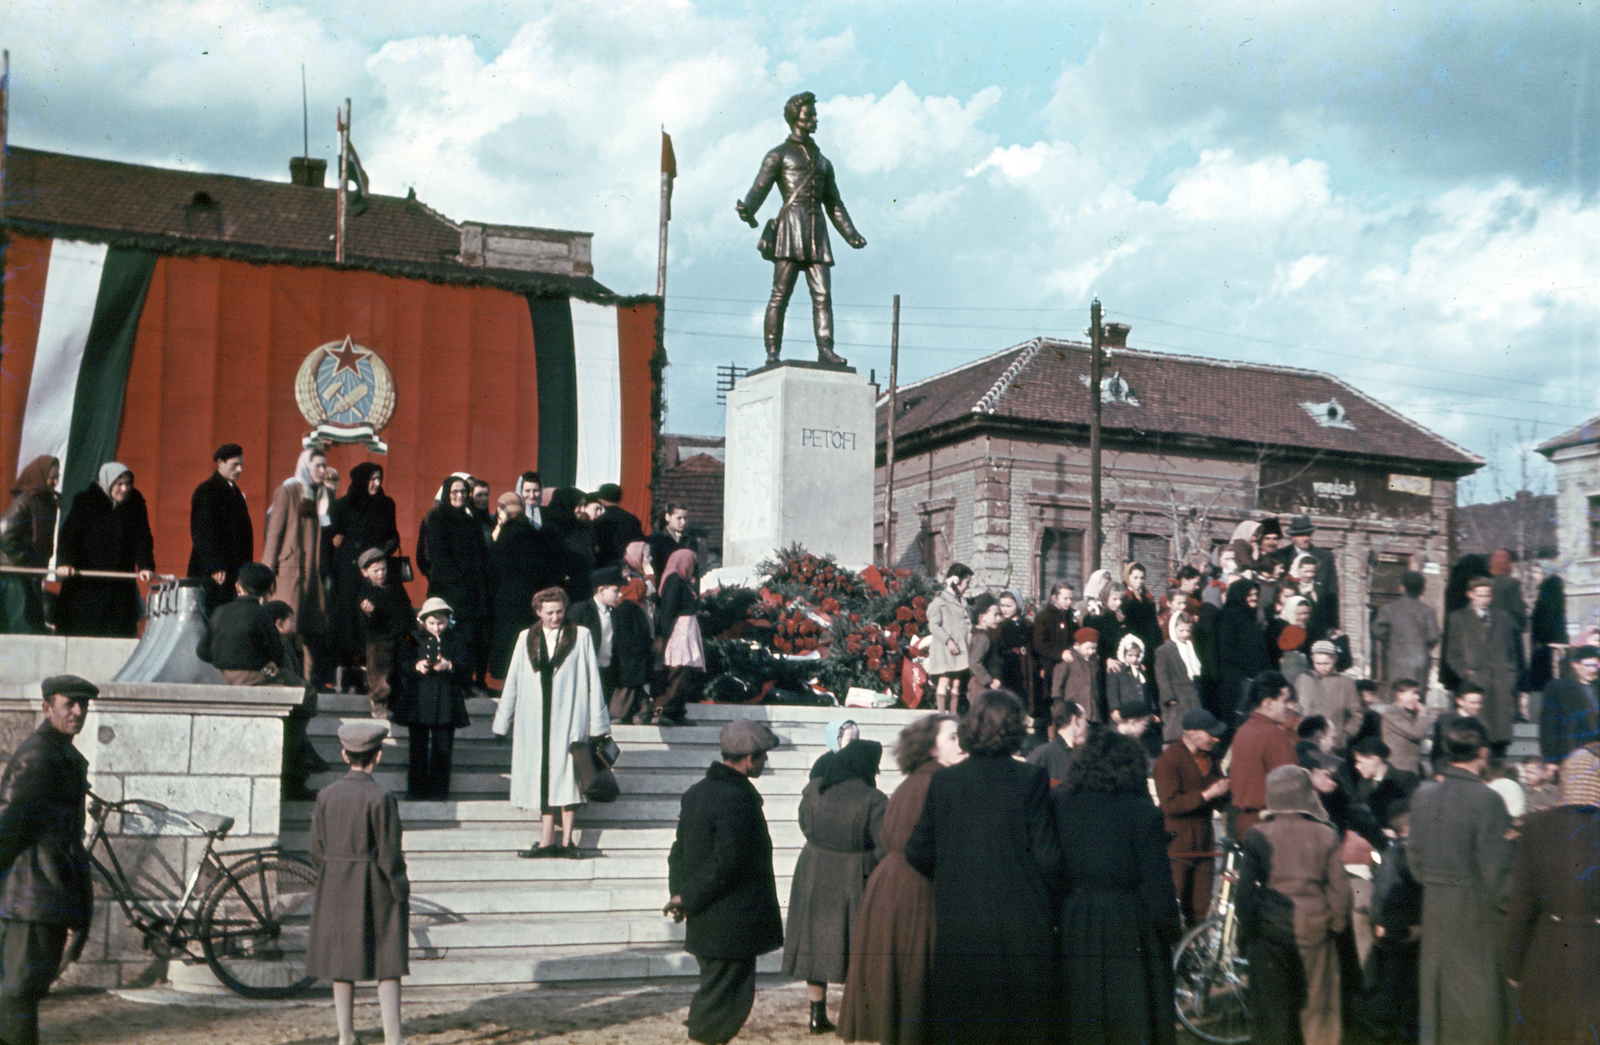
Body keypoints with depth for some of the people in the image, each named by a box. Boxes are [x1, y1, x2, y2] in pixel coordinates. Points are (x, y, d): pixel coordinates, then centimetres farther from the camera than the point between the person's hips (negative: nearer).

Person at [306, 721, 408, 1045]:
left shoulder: (326, 795, -2)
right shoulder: (381, 798, -15)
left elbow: (316, 851, 3)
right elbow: (390, 854, -14)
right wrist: (402, 894, -4)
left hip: (335, 888, 4)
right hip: (376, 890, -4)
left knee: (342, 963, 13)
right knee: (387, 962, 4)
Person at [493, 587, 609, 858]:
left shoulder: (580, 636, 3)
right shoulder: (526, 639, 11)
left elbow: (593, 681, 3)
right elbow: (512, 683, 14)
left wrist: (598, 723, -1)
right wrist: (502, 722, 13)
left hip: (569, 718, -3)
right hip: (535, 721, 3)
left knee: (567, 777, -7)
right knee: (542, 779, 3)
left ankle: (567, 840, -2)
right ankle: (547, 840, 6)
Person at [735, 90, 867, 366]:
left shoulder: (822, 161, 27)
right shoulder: (779, 155, 11)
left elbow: (833, 204, 27)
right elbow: (760, 188, -2)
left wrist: (851, 234, 16)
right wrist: (747, 210, -23)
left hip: (817, 230, 5)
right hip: (790, 226, -5)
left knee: (823, 293, -7)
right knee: (781, 293, -10)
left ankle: (825, 349, -12)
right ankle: (772, 353, -12)